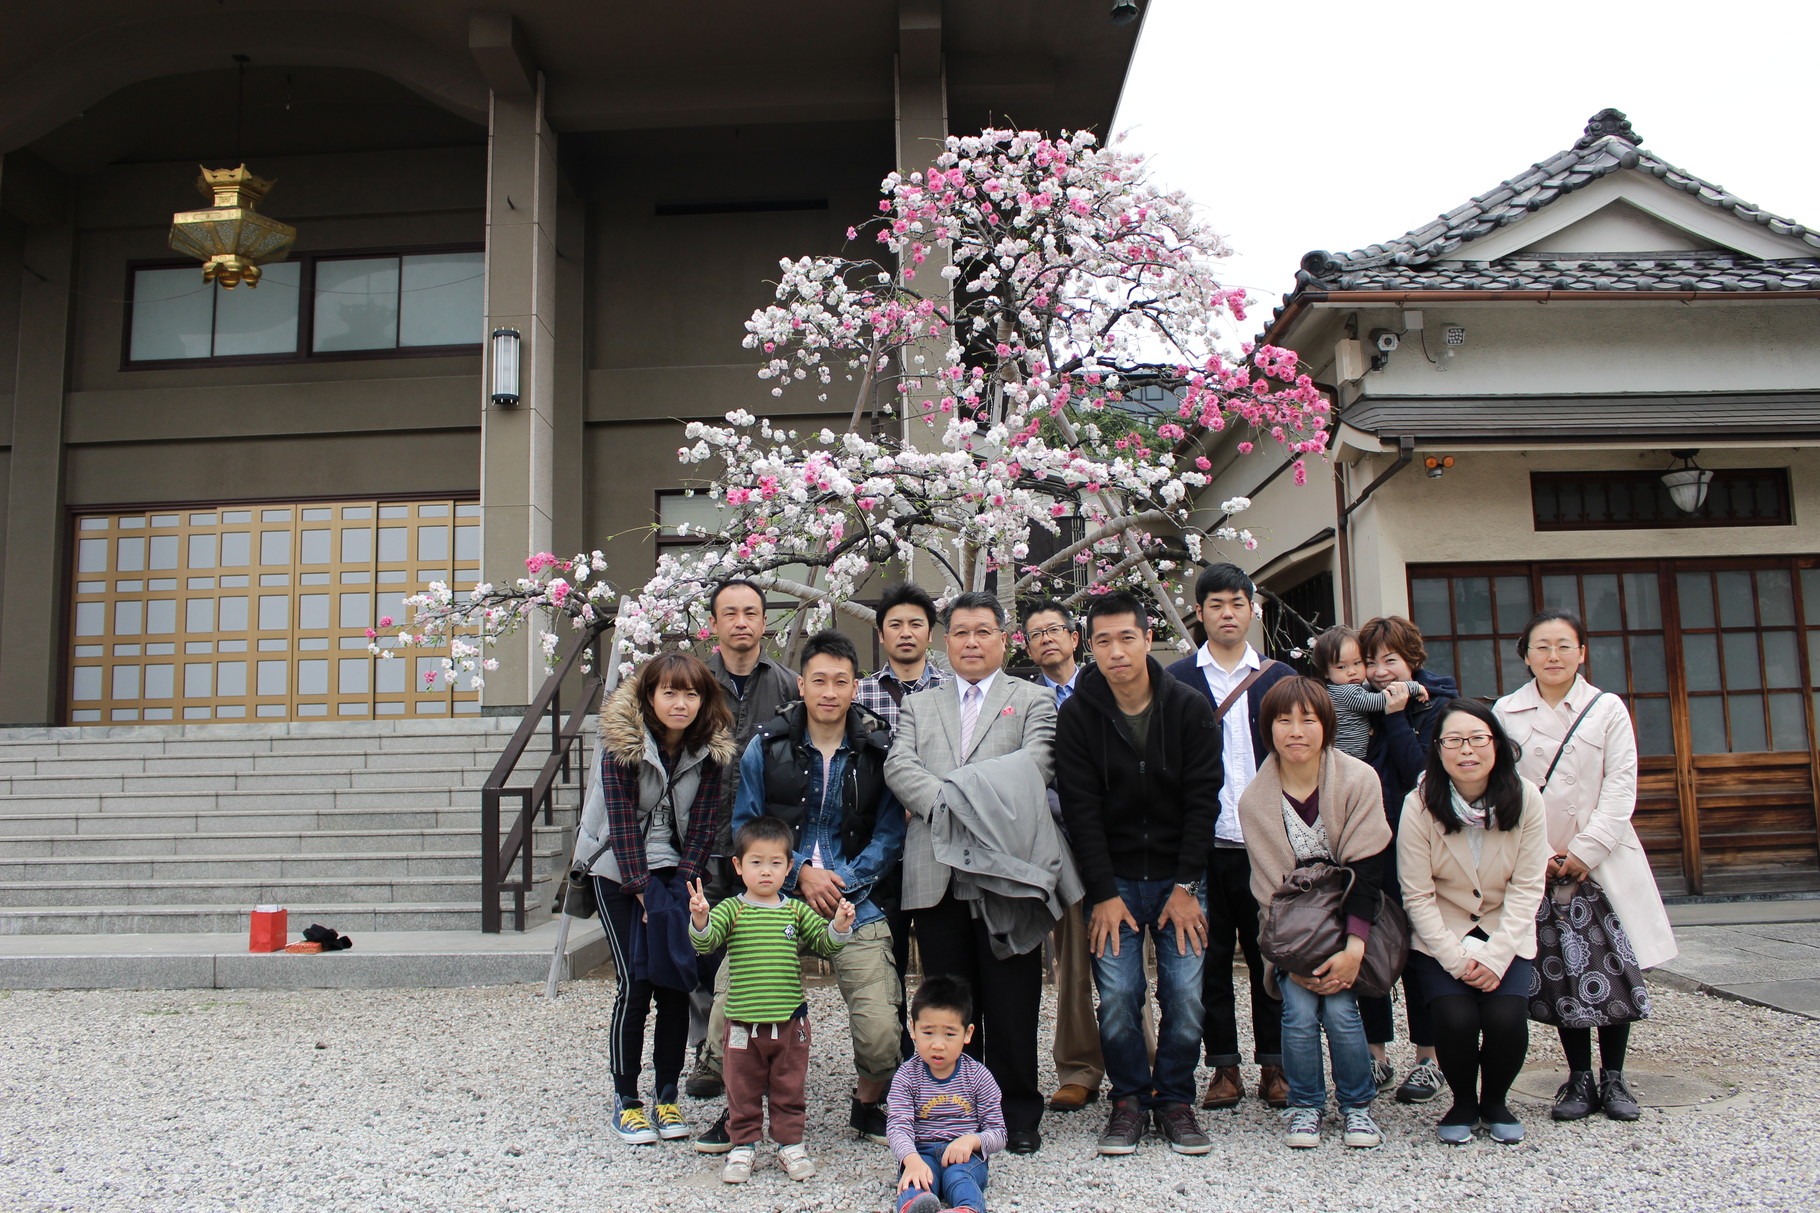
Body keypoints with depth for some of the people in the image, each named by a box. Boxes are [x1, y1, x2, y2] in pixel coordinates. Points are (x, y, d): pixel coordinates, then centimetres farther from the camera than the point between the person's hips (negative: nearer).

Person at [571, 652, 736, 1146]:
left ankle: (668, 1097, 13)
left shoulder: (711, 749, -7)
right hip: (620, 873, -3)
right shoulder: (623, 744, -16)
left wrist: (681, 888, -13)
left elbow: (702, 826, -6)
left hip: (678, 872, 3)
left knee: (677, 987, -1)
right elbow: (622, 824, -15)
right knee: (635, 985, -7)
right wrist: (644, 891, -17)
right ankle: (625, 1100, 7)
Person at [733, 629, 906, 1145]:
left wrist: (845, 882, -8)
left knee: (882, 1032, -13)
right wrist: (800, 872, -6)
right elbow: (745, 825, 8)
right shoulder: (767, 746, 5)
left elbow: (889, 833, 6)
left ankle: (868, 1106, 21)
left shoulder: (877, 749, 3)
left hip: (857, 904, 0)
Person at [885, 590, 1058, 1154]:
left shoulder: (1033, 701, 11)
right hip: (937, 875, 3)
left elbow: (1034, 763, -7)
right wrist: (944, 805, -15)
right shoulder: (918, 706, 20)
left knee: (1012, 1004, 2)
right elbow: (899, 766, 3)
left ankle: (1018, 1113, 15)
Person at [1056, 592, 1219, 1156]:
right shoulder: (1077, 716, -5)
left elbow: (1203, 800, -3)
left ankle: (1175, 1099, 15)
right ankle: (1130, 1098, 13)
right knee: (1118, 995, -7)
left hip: (1178, 878, 1)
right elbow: (1081, 810, -7)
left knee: (1185, 994, -5)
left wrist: (1186, 886, -8)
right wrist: (1103, 894, -11)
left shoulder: (1190, 708, -3)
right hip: (1113, 879, 0)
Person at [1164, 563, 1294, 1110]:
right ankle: (1224, 1068, 17)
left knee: (1270, 957, 8)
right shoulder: (1176, 679, 4)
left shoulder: (1279, 677, 9)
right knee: (1211, 960, 6)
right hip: (1205, 844, -1)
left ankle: (1274, 1066, 19)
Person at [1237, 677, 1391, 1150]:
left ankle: (1357, 1104, 8)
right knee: (1300, 1011, -16)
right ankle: (1305, 1106, 8)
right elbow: (1271, 889, -6)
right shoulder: (1255, 800, -9)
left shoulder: (1359, 780, -13)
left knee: (1339, 1008, -17)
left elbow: (1366, 871, -14)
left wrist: (1352, 948, -21)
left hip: (1347, 920, -1)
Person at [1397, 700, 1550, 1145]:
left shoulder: (1526, 799, -10)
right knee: (1456, 1017, -23)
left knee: (1506, 1017, -21)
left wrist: (1494, 958, -17)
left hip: (1507, 937, 1)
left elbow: (1527, 888, -9)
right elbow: (1418, 896, -12)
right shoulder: (1420, 805, -15)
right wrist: (1457, 960, -19)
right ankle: (1463, 1102, 9)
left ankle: (1495, 1101, 11)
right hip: (1441, 938, -1)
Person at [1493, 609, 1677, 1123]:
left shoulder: (1608, 709, 2)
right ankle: (1579, 1077, 16)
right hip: (1538, 864, 0)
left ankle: (1613, 1077, 16)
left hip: (1604, 861, 0)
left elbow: (1621, 787, -3)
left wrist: (1586, 850, -12)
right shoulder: (1506, 712, 3)